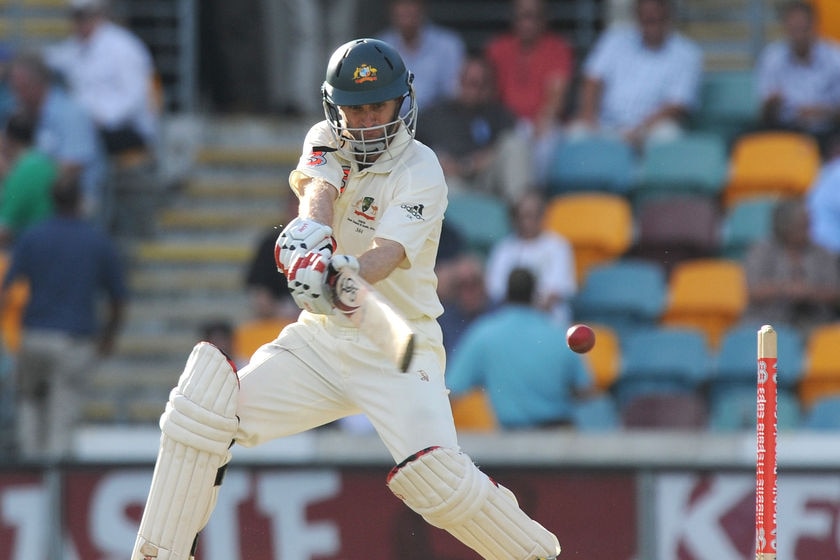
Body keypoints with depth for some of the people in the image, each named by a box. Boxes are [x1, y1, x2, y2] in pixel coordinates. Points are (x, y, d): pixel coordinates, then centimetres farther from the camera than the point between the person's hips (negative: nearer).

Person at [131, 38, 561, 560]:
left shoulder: (421, 171, -11)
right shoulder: (327, 143, 5)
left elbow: (387, 255, -27)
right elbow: (318, 190, -19)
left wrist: (347, 275, -51)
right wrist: (310, 233, -43)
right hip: (319, 338, 5)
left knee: (433, 472, -26)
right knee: (201, 411, -12)